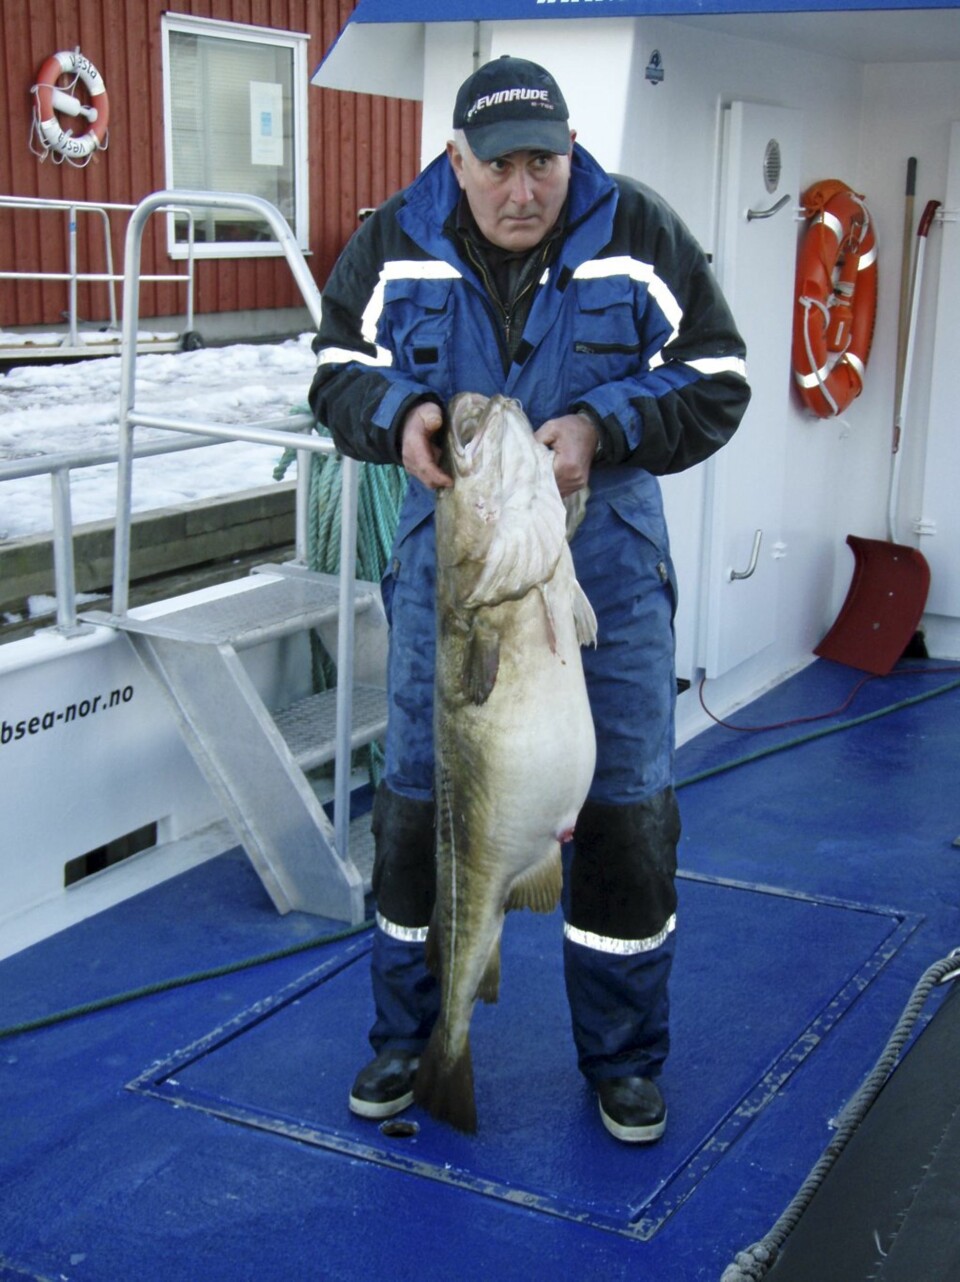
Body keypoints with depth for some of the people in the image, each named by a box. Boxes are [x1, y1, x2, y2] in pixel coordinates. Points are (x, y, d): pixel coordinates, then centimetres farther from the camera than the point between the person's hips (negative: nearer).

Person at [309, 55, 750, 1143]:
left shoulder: (639, 234, -5)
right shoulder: (396, 243, -2)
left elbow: (716, 382, -3)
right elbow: (338, 368, 7)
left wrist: (603, 427, -20)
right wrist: (399, 414, -15)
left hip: (606, 565, -1)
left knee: (626, 808, 4)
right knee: (418, 799, 8)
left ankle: (623, 1060, 24)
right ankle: (404, 1039, 29)